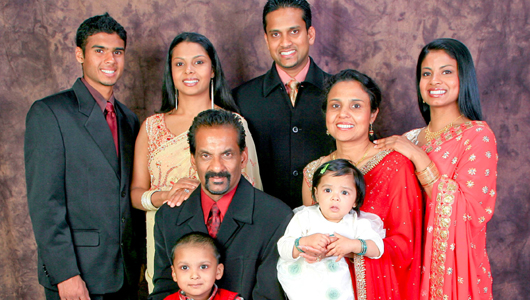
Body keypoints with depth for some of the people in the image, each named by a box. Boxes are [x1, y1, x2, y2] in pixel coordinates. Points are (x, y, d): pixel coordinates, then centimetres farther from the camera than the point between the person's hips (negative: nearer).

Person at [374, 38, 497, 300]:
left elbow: (469, 211, -19)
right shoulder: (411, 139, 6)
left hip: (454, 268, -4)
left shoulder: (477, 135, -8)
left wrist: (418, 157, -18)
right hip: (413, 265, 4)